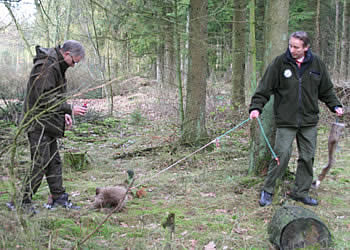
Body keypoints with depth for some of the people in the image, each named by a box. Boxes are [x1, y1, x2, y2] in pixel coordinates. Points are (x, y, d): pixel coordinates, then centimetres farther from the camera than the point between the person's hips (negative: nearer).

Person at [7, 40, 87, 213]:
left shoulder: (57, 66, 15)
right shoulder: (46, 67, -19)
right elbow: (45, 99, -24)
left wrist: (64, 114, 11)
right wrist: (69, 110, -19)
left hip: (48, 123, 10)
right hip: (38, 122, -10)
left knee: (54, 161, 13)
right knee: (40, 164, -8)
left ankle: (59, 198, 21)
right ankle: (22, 202, 0)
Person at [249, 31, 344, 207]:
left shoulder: (316, 64, 4)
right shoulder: (280, 63, -4)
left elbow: (326, 89, 16)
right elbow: (265, 88, -3)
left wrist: (335, 105, 7)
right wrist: (256, 107, -14)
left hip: (309, 121, 3)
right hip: (285, 121, -3)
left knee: (307, 157, 7)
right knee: (282, 155, -8)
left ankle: (300, 192, 21)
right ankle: (267, 190, 9)